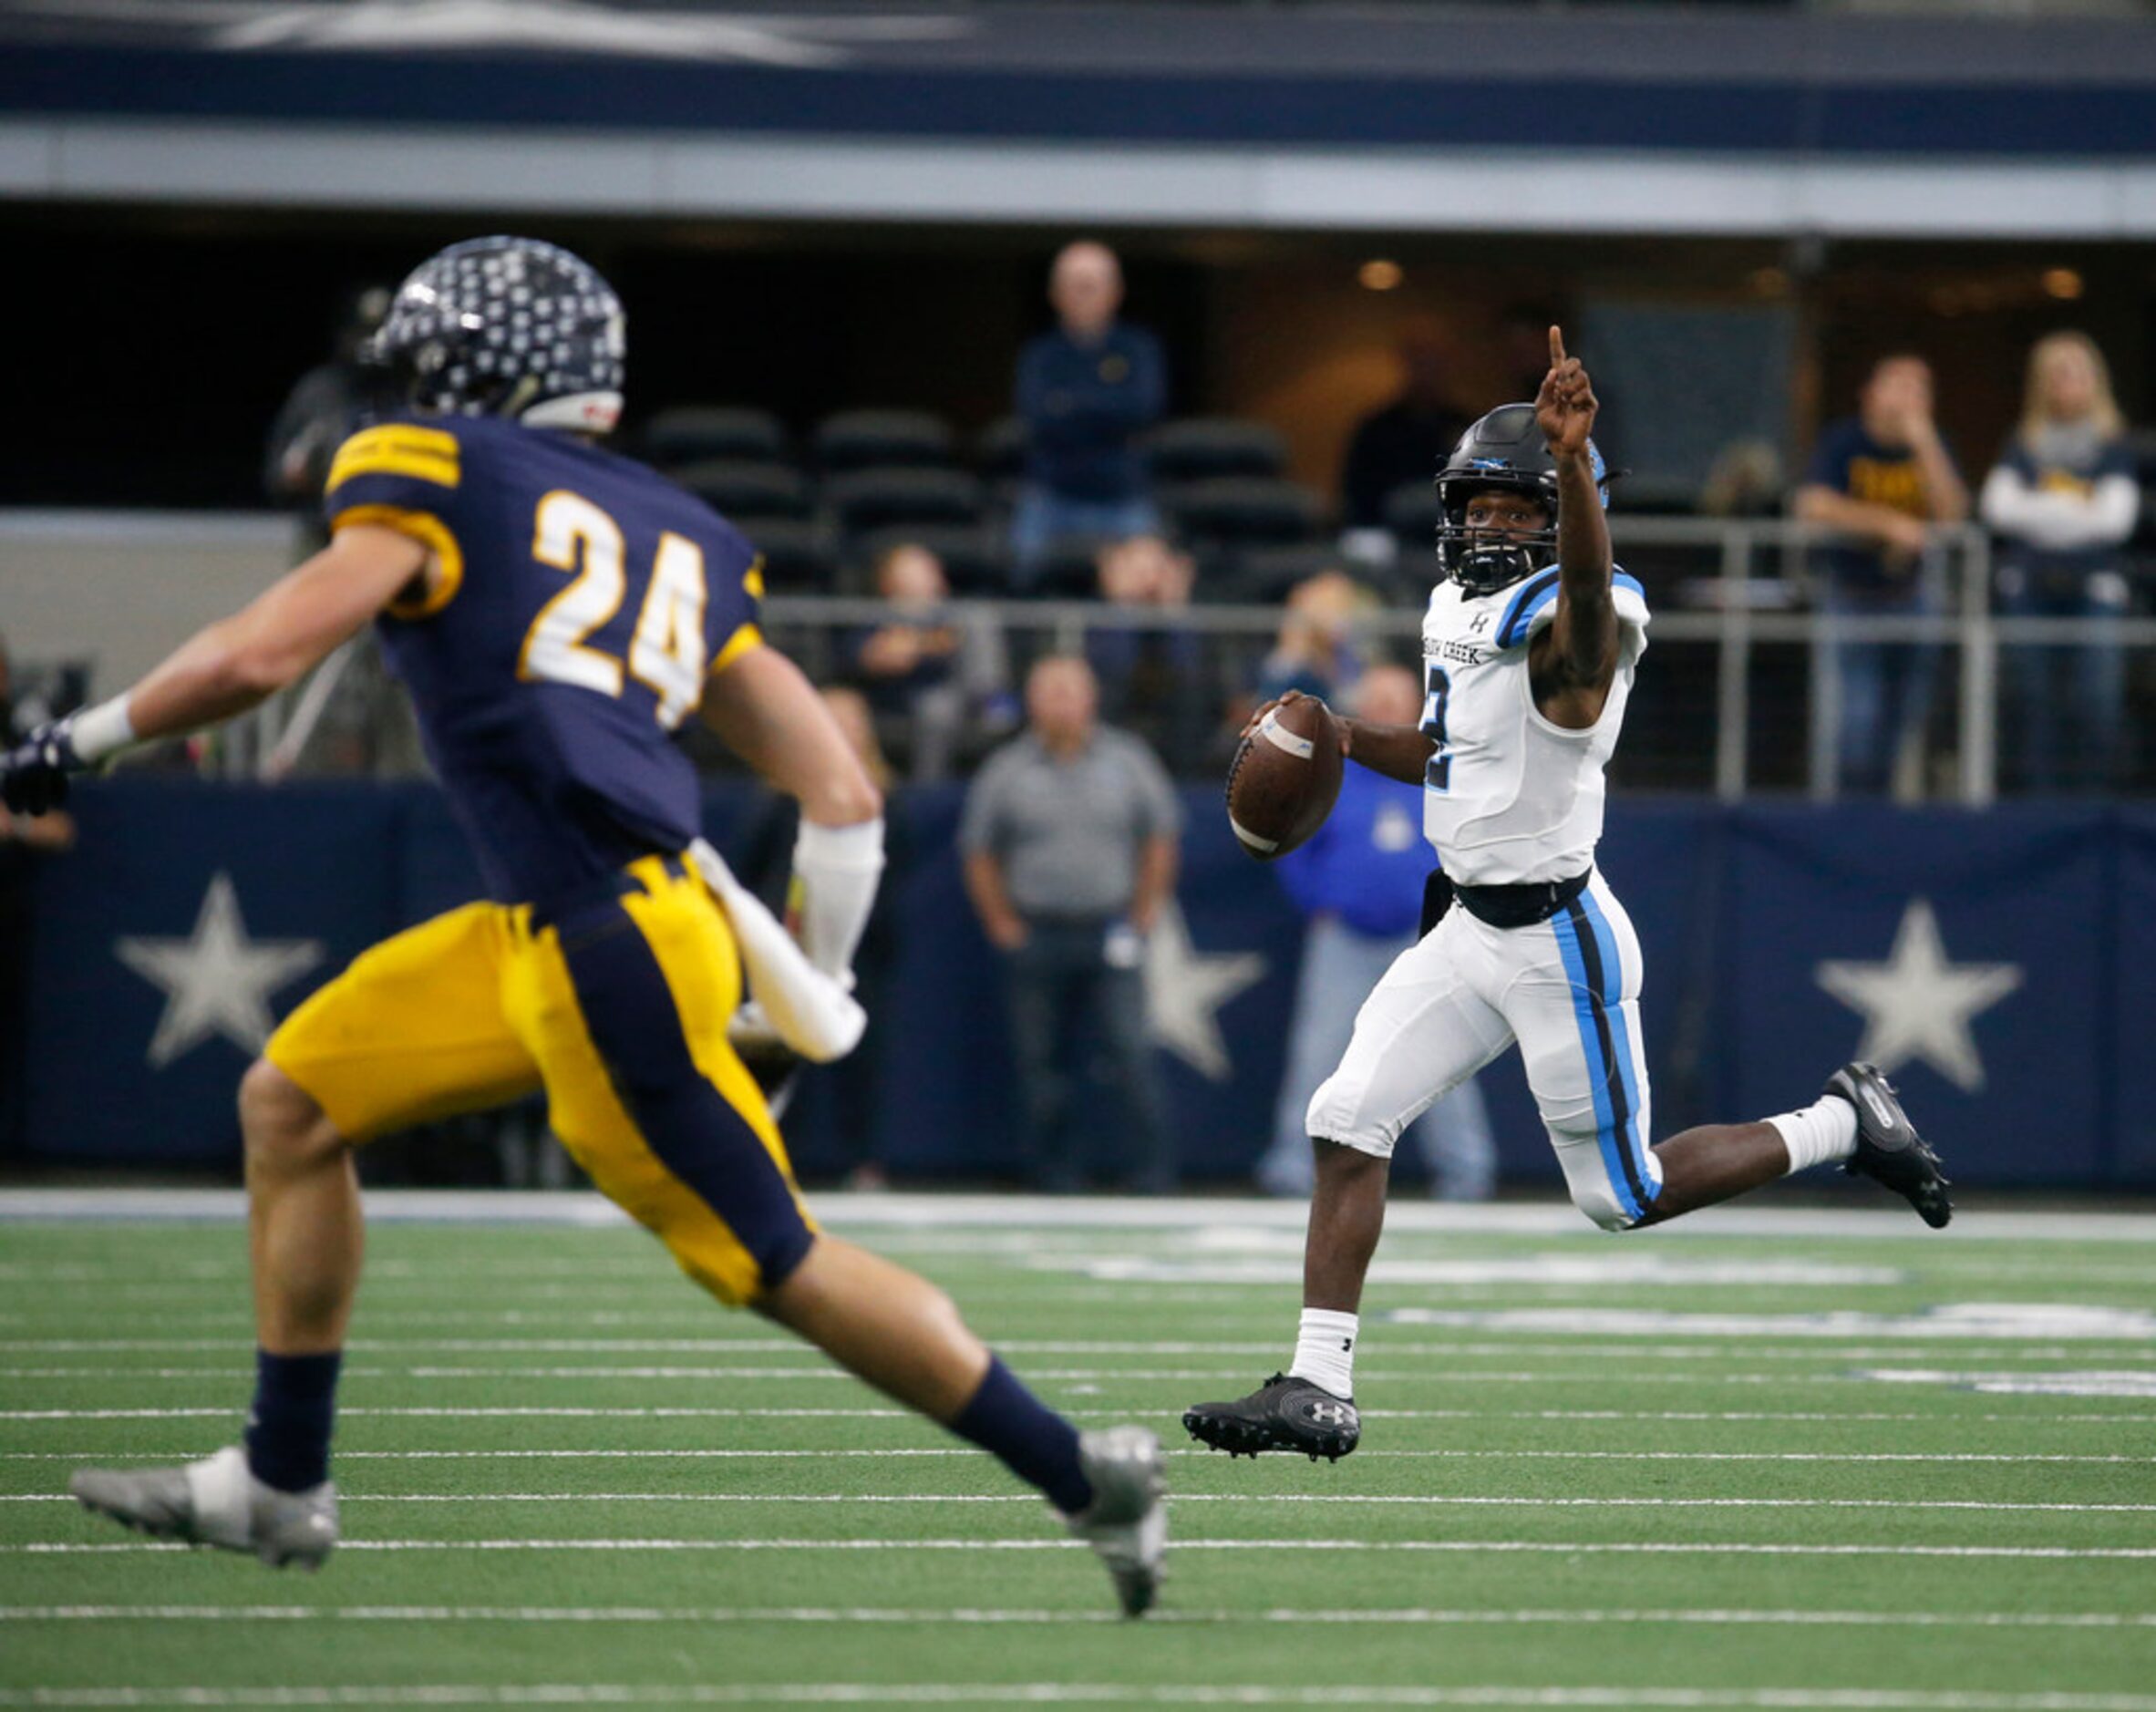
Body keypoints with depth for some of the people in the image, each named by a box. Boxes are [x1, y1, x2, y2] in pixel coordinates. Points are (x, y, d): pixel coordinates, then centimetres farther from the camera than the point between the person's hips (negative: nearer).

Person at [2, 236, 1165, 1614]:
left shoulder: (437, 477, 1)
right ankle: (280, 1486, 23)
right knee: (290, 1105, 16)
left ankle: (1087, 1477, 4)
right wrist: (807, 998, 24)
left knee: (778, 1267, -2)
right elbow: (845, 801, 15)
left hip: (610, 953, -8)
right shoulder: (683, 537, 20)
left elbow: (263, 655, -10)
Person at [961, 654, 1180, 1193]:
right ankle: (1053, 1172, 11)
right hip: (1037, 937, 1)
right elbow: (979, 855, 10)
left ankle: (1151, 1167, -7)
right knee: (1041, 1061, 2)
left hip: (1111, 935, -1)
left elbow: (1160, 840, 11)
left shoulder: (1127, 761, 4)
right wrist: (1003, 926, 5)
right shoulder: (1007, 771, 4)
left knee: (1130, 1048, -11)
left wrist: (1144, 914, 6)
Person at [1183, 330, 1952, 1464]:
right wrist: (1333, 739, 10)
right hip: (1466, 931, 8)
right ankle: (1318, 1391, 0)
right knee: (1347, 1124, -4)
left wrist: (1570, 462, -64)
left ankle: (1842, 1125, 23)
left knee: (1622, 1197, 2)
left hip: (1557, 937, -8)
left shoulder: (1580, 628, -18)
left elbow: (1586, 584, -46)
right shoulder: (1456, 610, 9)